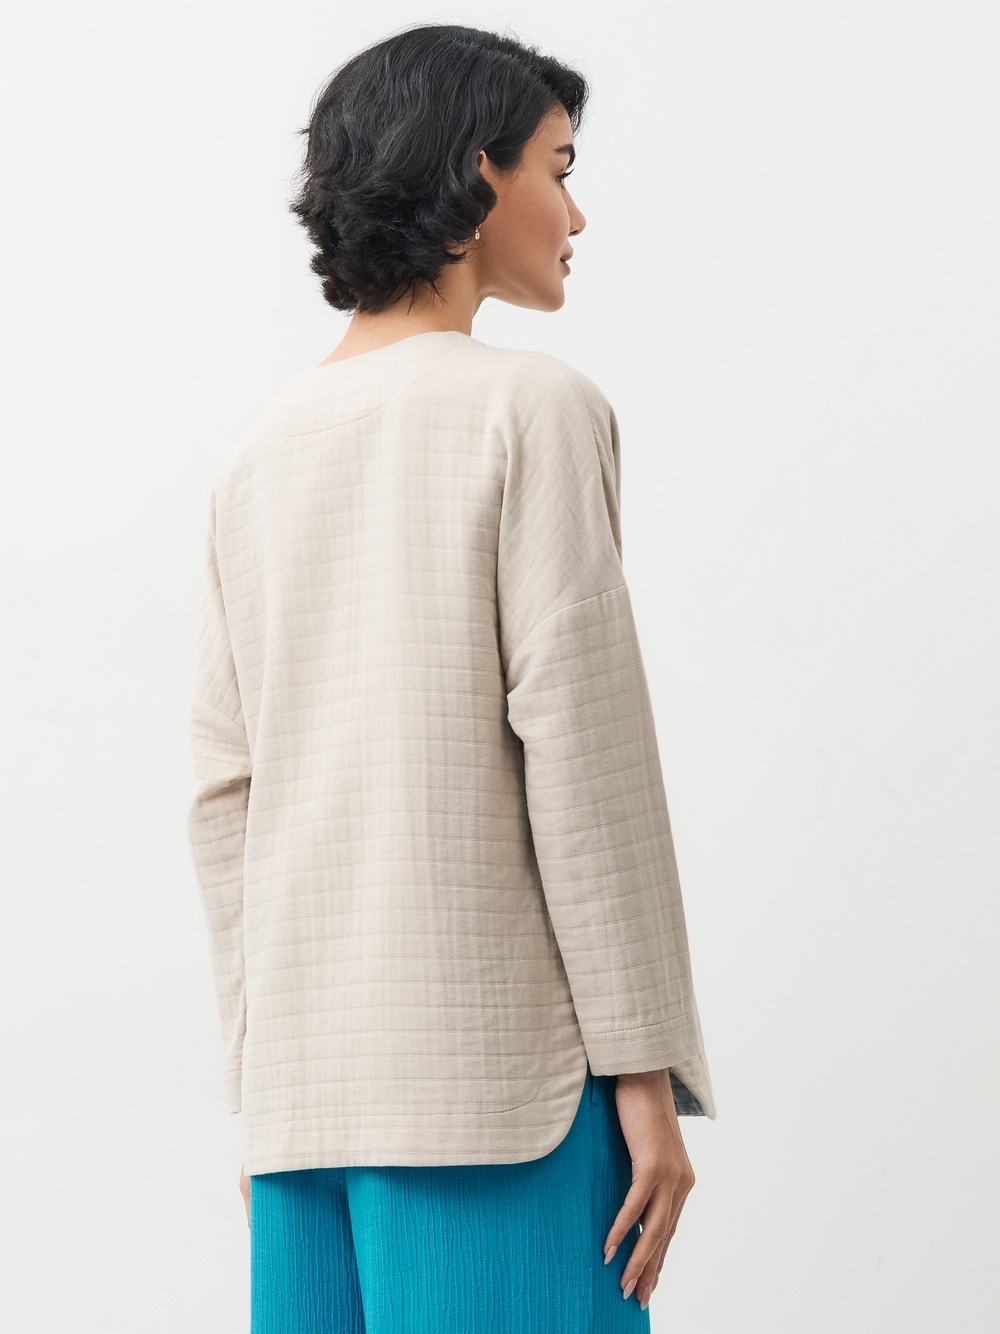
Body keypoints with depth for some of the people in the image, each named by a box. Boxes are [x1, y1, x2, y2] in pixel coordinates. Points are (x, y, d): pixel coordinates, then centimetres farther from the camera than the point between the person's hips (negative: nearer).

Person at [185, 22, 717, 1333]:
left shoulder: (263, 449, 14)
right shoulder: (531, 406, -4)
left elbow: (224, 791, 13)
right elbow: (579, 746, -11)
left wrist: (266, 1075, 17)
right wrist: (646, 1070, -9)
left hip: (305, 1079, 7)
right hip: (499, 1065, -6)